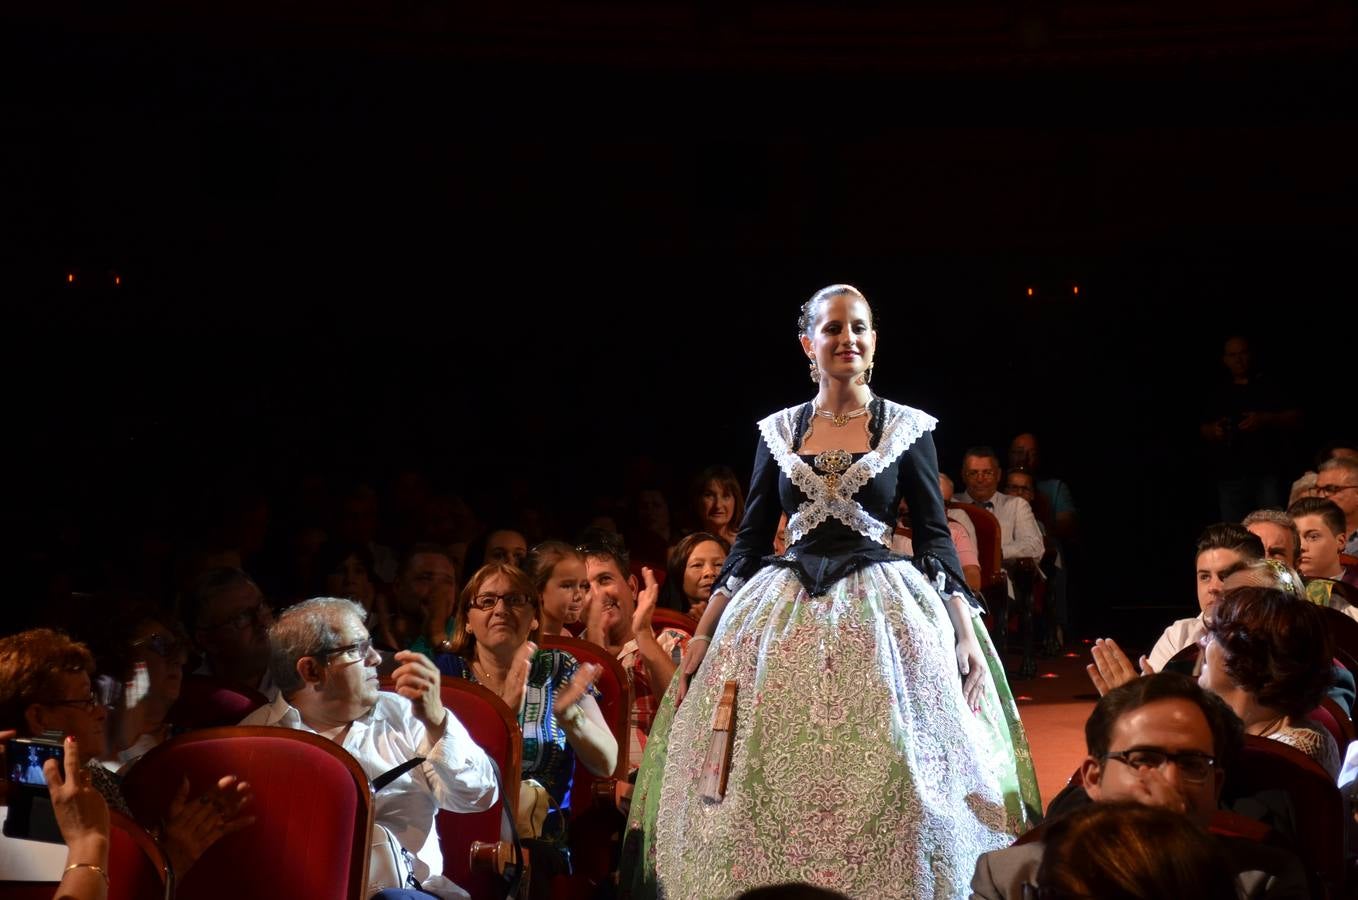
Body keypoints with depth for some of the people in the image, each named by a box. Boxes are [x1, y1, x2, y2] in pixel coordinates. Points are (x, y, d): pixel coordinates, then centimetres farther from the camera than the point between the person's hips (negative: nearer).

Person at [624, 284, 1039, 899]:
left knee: (886, 789, -6)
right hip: (786, 617, 2)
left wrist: (966, 632, -8)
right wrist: (703, 633, 3)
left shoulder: (908, 428, 3)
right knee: (774, 790, 0)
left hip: (884, 614, -2)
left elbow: (935, 537, 3)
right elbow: (749, 540, 9)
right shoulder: (778, 431, 8)